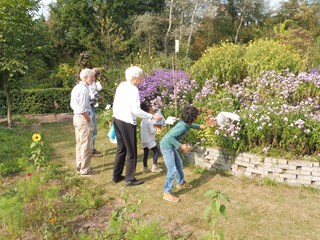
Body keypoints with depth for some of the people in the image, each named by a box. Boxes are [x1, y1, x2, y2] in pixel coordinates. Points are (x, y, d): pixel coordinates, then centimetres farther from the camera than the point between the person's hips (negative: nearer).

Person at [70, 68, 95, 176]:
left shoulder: (76, 88, 10)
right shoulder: (84, 89, -20)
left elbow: (72, 104, 15)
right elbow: (83, 109, -23)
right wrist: (88, 120, -12)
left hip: (76, 116, 10)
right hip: (83, 118, -10)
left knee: (79, 143, 18)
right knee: (86, 145, 0)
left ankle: (79, 166, 29)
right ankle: (85, 170, 9)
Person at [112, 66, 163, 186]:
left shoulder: (121, 85, 6)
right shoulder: (133, 89, -19)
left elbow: (115, 103, 12)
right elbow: (136, 111, -23)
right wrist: (153, 116, -18)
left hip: (117, 119, 9)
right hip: (127, 122, -8)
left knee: (121, 149, 20)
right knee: (131, 151, 6)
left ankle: (116, 176, 30)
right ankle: (130, 179, 15)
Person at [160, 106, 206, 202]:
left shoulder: (185, 123, -2)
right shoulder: (182, 127, -30)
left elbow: (190, 125, 25)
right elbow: (169, 137, -32)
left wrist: (199, 126, 14)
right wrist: (181, 146, -30)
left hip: (171, 146, 10)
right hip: (166, 147, -10)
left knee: (179, 164, 21)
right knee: (172, 170, -10)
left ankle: (180, 183, 42)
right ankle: (167, 193, -4)